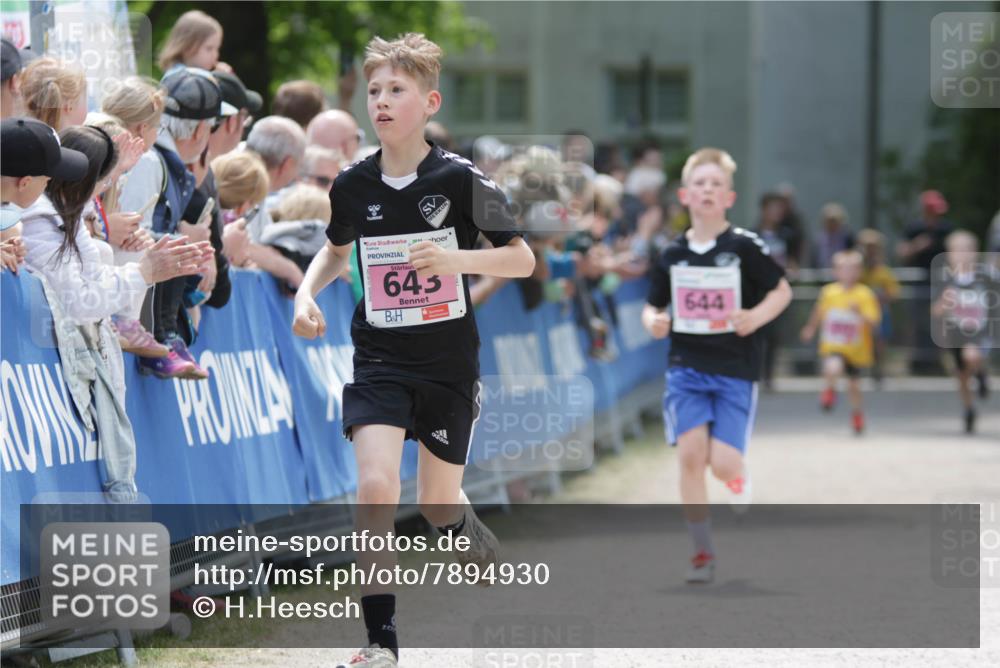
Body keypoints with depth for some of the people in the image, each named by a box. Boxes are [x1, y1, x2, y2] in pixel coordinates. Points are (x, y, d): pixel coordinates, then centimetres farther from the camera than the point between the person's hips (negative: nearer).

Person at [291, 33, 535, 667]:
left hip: (450, 364, -1)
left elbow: (523, 259, -8)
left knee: (438, 502, 10)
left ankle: (490, 560, 47)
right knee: (375, 486, -18)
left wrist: (457, 260, -24)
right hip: (379, 359, 1)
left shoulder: (459, 179, -12)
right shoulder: (353, 184, -2)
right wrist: (307, 292, 1)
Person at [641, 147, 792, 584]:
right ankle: (702, 553, -2)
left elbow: (781, 290, 1)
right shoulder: (672, 254, 4)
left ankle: (740, 487, 30)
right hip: (686, 365, 2)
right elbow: (653, 305, 14)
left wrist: (755, 317, -17)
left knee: (723, 463, -10)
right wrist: (653, 321, -9)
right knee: (690, 453, -12)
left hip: (735, 369, -2)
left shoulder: (744, 247, -6)